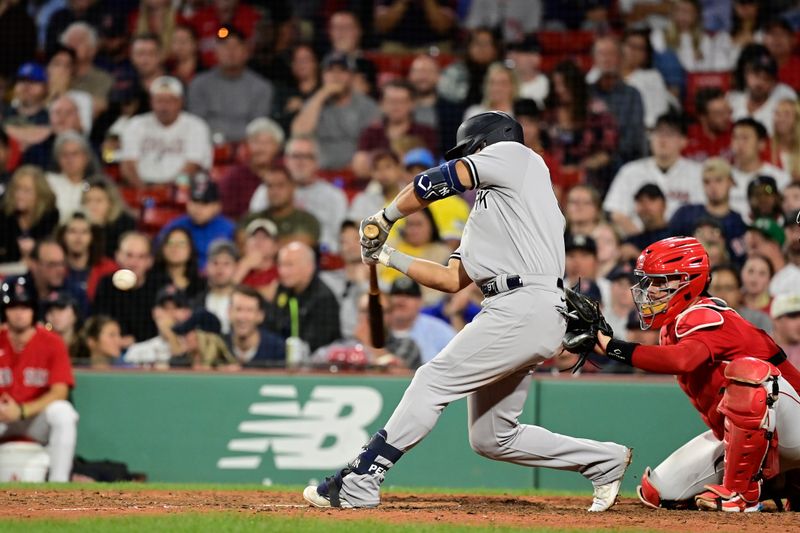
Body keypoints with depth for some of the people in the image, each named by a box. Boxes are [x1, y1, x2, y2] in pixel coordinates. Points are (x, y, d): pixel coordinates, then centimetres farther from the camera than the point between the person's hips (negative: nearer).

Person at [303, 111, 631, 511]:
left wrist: (384, 218, 12)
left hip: (525, 308, -10)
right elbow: (453, 280, 25)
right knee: (491, 438, 10)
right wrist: (389, 257, 21)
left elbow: (435, 182, -1)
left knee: (435, 380, -11)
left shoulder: (512, 154, 7)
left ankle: (359, 483, -13)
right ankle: (604, 461, 18)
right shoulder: (484, 211, 31)